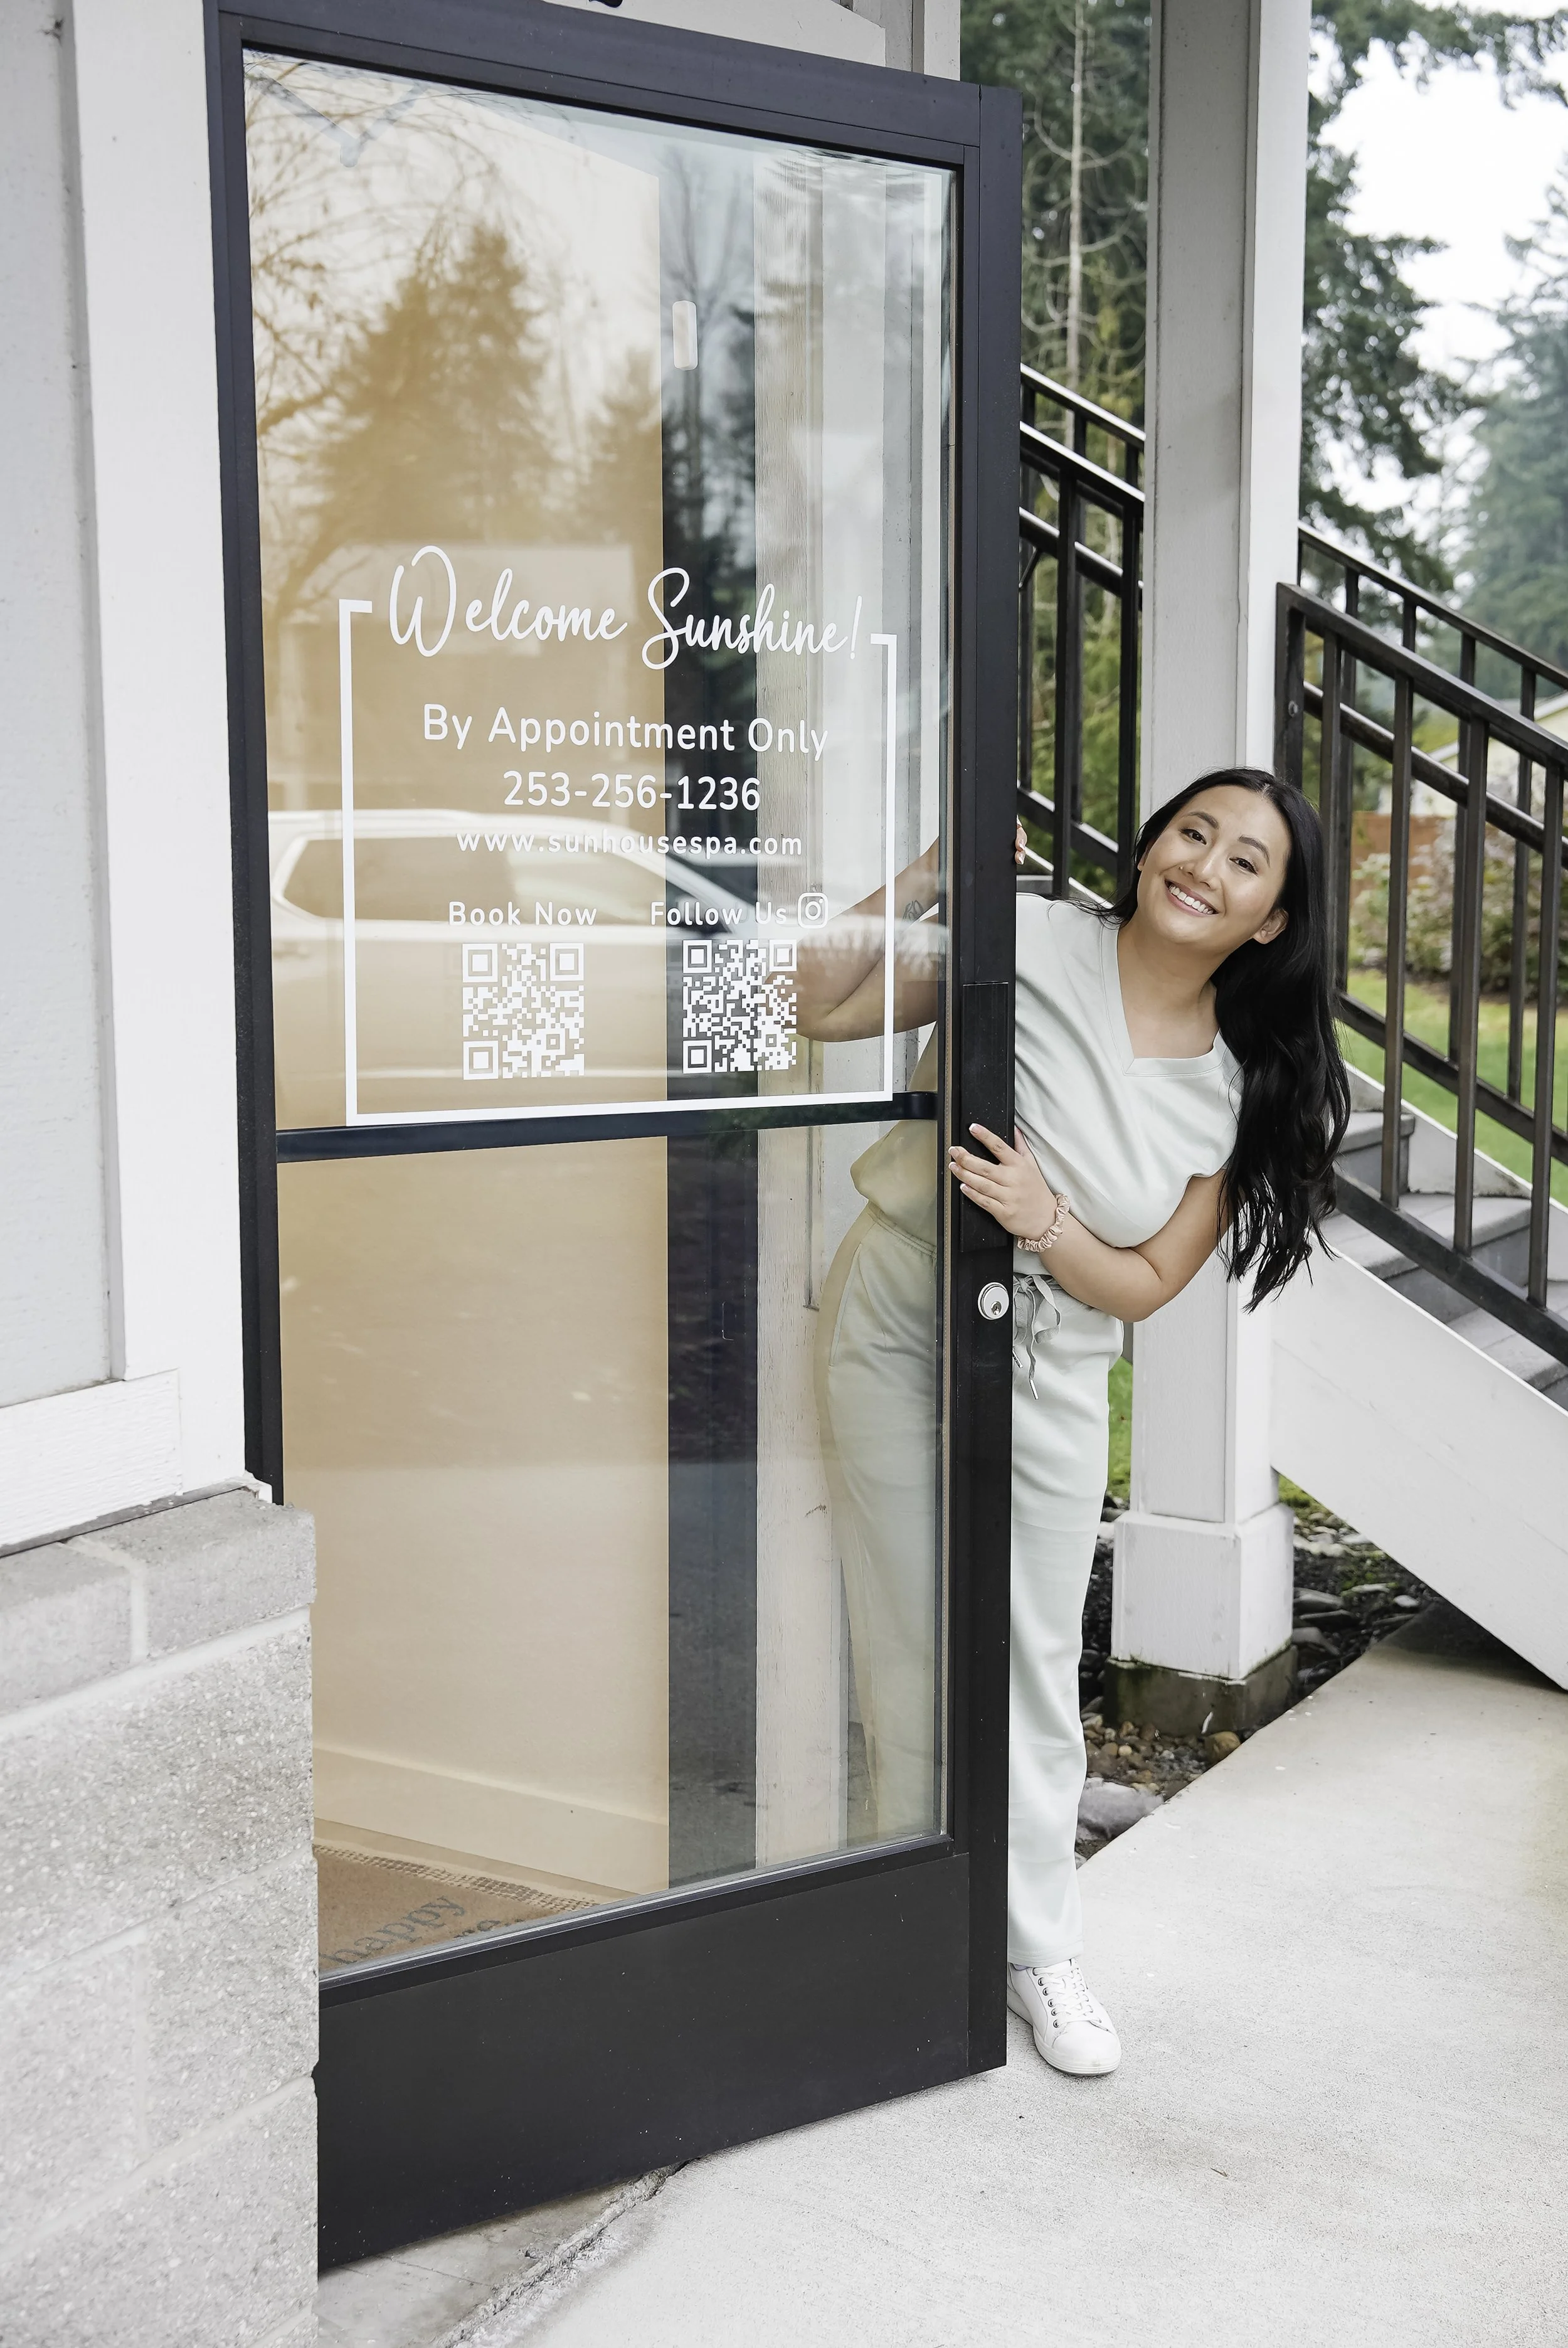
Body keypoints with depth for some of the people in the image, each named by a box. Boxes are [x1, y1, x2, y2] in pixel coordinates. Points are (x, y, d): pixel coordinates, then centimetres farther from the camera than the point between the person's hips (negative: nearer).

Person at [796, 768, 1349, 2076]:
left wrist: (1044, 1222, -23)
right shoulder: (1025, 942, -12)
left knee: (1037, 1667, 7)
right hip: (898, 1326, -2)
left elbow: (1147, 1284, -4)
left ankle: (1040, 1952, 26)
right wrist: (929, 876, -20)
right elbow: (822, 1005, -12)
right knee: (915, 1649, 6)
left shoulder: (1245, 1088, -4)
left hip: (1051, 1373, 2)